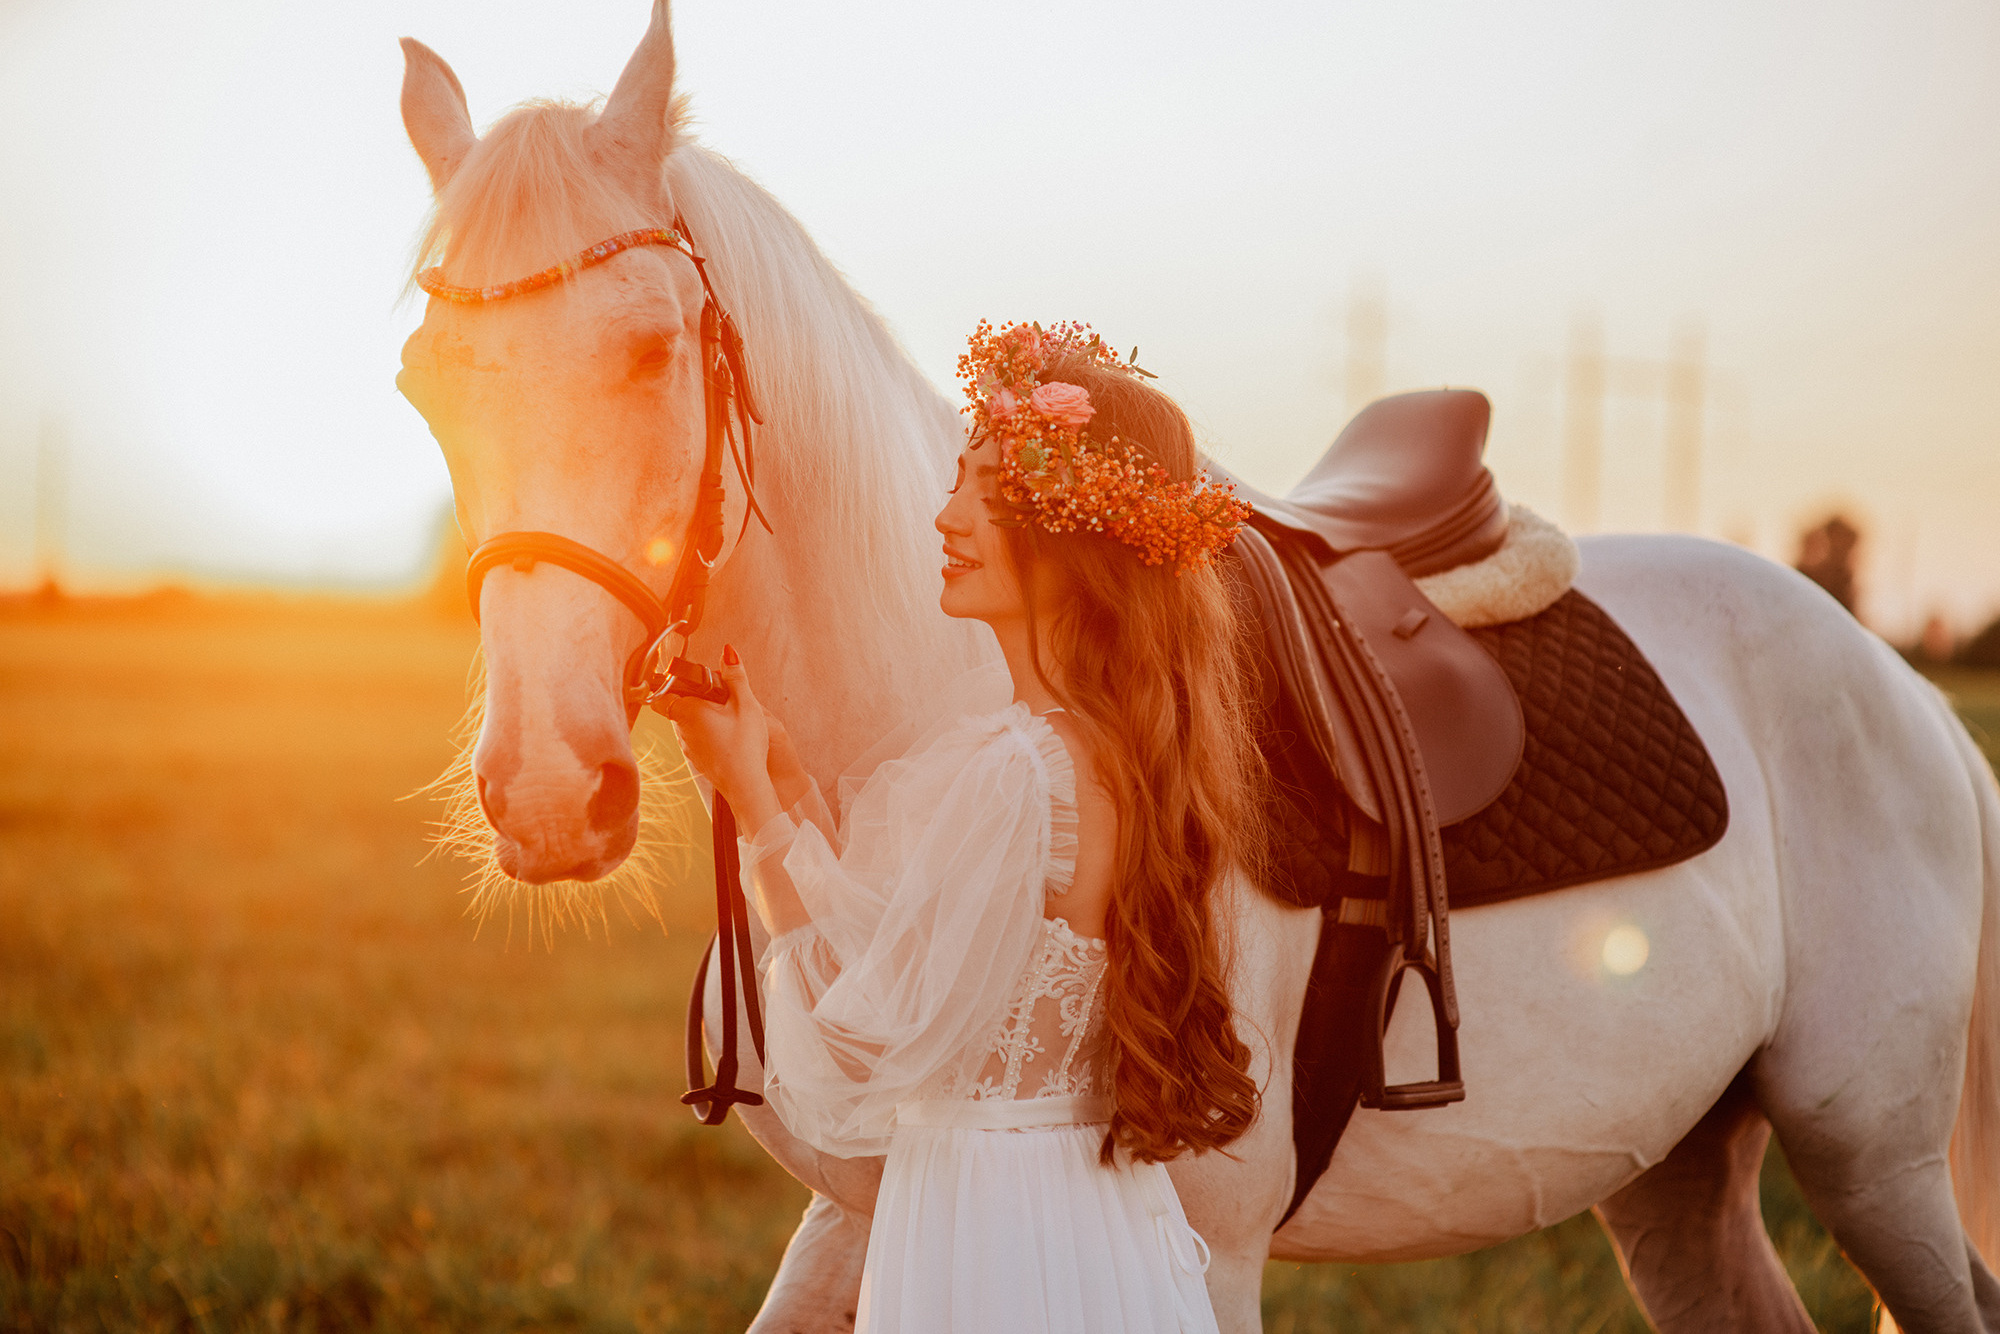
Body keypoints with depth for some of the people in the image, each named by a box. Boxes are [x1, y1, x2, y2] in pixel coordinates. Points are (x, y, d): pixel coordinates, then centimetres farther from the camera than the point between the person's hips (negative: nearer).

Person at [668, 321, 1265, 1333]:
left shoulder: (1005, 773, -24)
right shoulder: (1138, 746, 3)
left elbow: (866, 1051, -17)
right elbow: (898, 941, 7)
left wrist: (751, 800, -12)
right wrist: (782, 773, 3)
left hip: (987, 1243, -8)